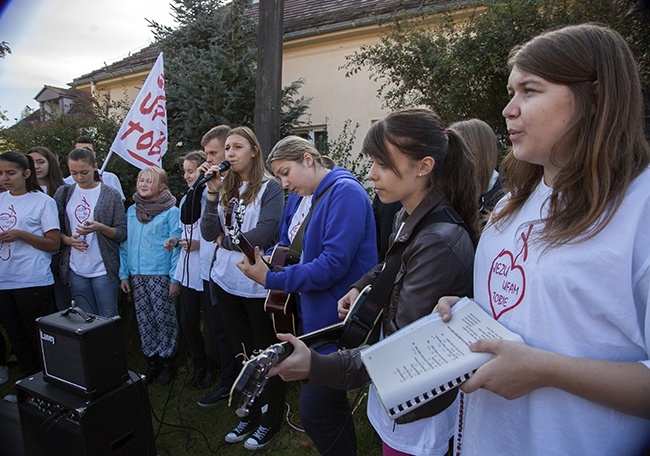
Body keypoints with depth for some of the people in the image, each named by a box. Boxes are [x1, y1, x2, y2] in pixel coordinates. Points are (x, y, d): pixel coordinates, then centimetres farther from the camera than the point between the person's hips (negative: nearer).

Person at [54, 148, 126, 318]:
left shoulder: (111, 195, -2)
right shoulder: (63, 193, 7)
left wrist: (100, 227, -20)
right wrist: (68, 239, -9)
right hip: (75, 269, 3)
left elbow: (122, 233, -2)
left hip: (103, 269, -3)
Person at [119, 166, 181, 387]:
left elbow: (176, 246, -9)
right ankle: (151, 361, 24)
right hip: (137, 275, 5)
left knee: (164, 319, 2)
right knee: (144, 320, 11)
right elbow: (124, 244, 13)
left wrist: (175, 278, -13)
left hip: (161, 275, -5)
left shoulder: (171, 212, -6)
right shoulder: (131, 211, 11)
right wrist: (124, 274, 7)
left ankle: (167, 362, 18)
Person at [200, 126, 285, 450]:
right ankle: (252, 414, 37)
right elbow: (209, 234, -1)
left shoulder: (270, 187, -9)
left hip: (257, 285, -6)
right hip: (226, 281, 6)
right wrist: (213, 193, -10)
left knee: (267, 352, 10)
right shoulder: (225, 188, 7)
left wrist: (225, 240, -6)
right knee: (243, 352, 18)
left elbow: (264, 234, -19)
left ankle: (272, 419, 29)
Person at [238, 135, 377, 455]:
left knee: (315, 414, -4)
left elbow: (333, 264, -25)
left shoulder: (344, 192, -17)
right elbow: (288, 245, 17)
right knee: (331, 402, 22)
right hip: (311, 317, 9)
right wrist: (267, 260, -4)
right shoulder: (298, 197, 11)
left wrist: (271, 279, -23)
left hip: (337, 321, -9)